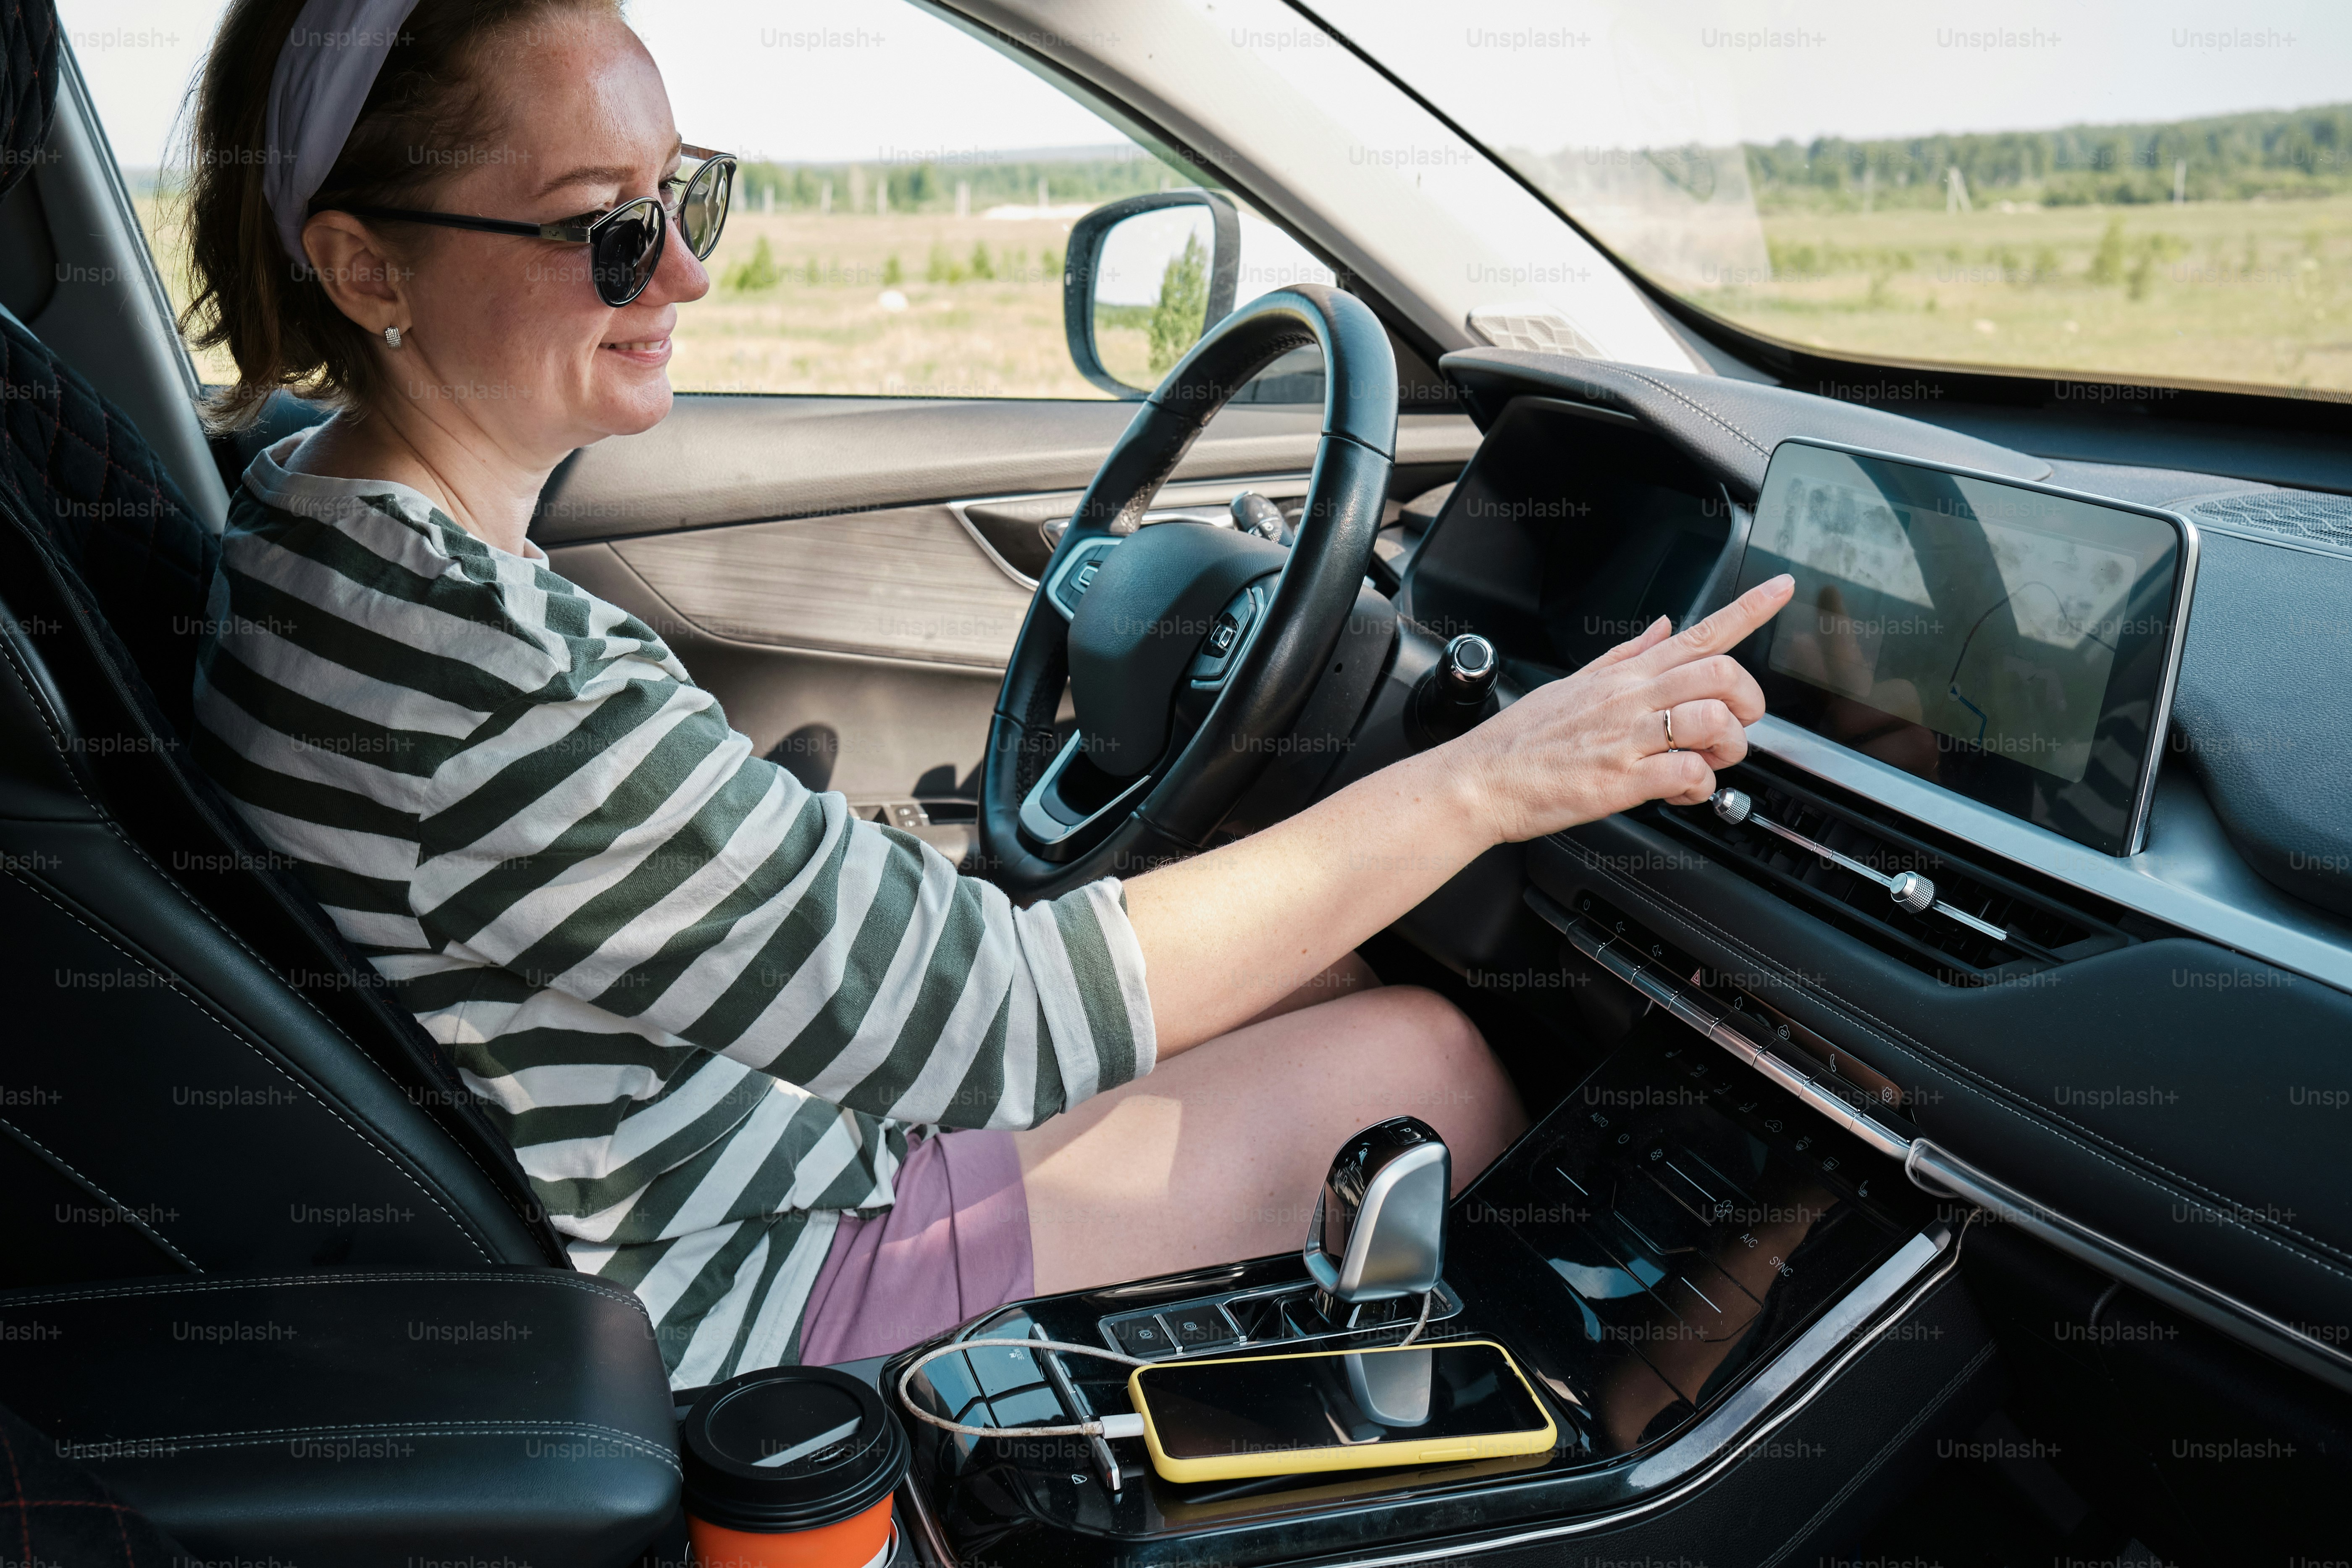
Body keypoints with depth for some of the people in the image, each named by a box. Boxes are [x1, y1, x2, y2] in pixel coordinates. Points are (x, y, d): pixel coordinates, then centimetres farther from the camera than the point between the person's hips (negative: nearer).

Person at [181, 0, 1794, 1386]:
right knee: (1426, 1060, -2)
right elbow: (991, 1020, -30)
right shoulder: (468, 681, -34)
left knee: (1329, 970, 12)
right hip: (705, 1288, -9)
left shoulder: (321, 497, -2)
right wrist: (1483, 783, -26)